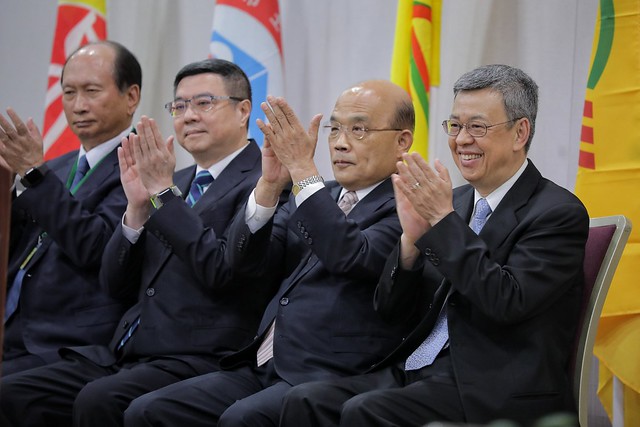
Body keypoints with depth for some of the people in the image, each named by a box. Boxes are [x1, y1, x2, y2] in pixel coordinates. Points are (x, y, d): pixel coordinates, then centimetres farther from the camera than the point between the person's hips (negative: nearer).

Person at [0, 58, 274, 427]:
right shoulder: (179, 182, 21)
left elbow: (223, 270, -18)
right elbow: (118, 284, 17)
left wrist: (164, 192, -13)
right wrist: (137, 207, 1)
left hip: (199, 363, -8)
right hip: (127, 355, 8)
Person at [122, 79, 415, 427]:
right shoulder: (313, 198, 20)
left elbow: (353, 257, -21)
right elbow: (243, 260, 7)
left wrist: (303, 169, -18)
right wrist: (270, 183, -8)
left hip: (328, 379, -7)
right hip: (261, 369, 7)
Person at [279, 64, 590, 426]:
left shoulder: (558, 213, -6)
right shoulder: (456, 201, 15)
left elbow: (507, 301, -21)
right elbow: (391, 308, 12)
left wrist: (444, 220, -17)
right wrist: (412, 237, -7)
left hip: (493, 393, -7)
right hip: (419, 370, 7)